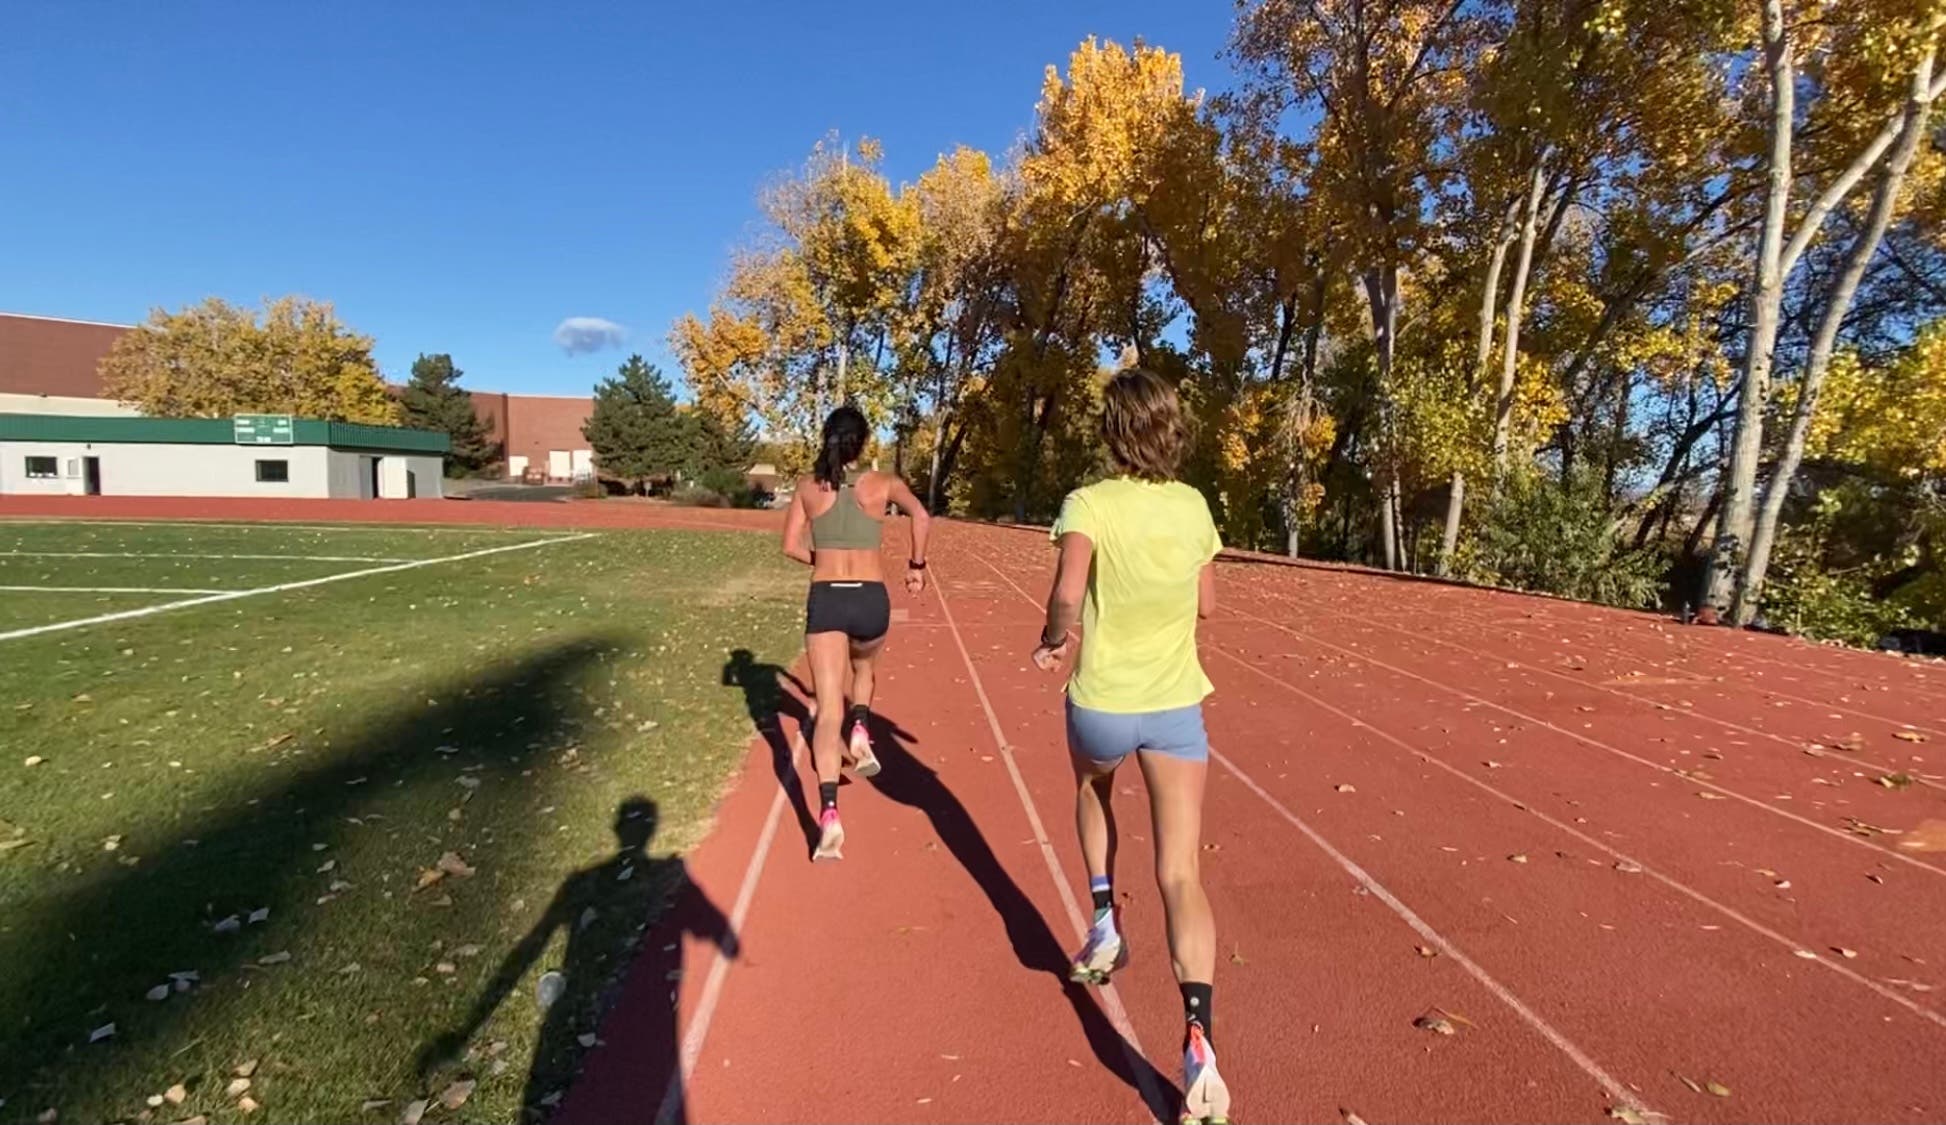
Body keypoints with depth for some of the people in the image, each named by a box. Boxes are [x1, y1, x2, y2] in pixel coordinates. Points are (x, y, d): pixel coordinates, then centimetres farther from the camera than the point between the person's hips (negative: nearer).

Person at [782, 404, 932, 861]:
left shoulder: (808, 486, 6)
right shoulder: (883, 483, 4)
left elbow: (791, 546, 4)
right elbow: (922, 517, -7)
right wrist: (917, 564, 5)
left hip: (825, 601, 0)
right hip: (871, 601, 0)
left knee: (828, 710, -3)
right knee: (863, 666, 34)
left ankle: (829, 813, -16)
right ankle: (861, 732, 11)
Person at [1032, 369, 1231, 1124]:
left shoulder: (1089, 505, -11)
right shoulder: (1194, 506, 3)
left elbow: (1068, 593, -27)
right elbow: (1205, 604, 12)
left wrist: (1053, 639, -8)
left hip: (1101, 702, -2)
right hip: (1177, 704, 2)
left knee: (1092, 787, 33)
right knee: (1181, 874, 2)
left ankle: (1105, 927, 31)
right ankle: (1198, 1040, -11)